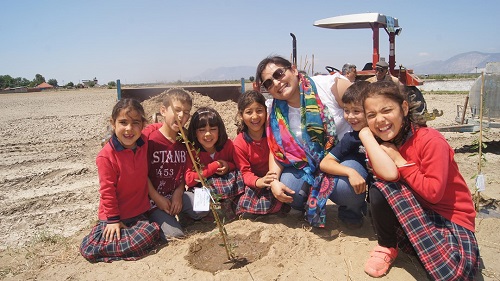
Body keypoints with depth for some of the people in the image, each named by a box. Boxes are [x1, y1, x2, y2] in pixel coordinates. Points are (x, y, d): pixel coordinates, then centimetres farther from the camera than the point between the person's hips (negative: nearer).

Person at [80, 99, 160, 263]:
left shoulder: (143, 146, -2)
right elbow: (107, 190, -12)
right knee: (89, 250, -17)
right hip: (114, 215, -4)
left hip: (139, 213, 4)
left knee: (153, 232, -24)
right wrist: (113, 219, -8)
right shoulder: (106, 155, -18)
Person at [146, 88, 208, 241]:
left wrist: (178, 193, -9)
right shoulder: (150, 139, -14)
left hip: (177, 195, 5)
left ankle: (180, 214, 12)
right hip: (155, 199, -4)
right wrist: (157, 198, -14)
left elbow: (185, 171, 5)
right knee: (175, 235, -14)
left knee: (202, 208, -17)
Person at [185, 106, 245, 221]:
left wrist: (228, 166, -19)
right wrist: (214, 167, -23)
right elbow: (189, 179, -23)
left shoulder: (227, 144, -8)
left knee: (237, 176, -23)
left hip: (228, 182, 3)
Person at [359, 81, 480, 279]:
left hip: (450, 218, -3)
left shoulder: (431, 141, -17)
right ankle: (387, 247, -4)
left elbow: (434, 192, -23)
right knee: (378, 190, -26)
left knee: (456, 272, -33)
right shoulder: (379, 144, -3)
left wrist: (399, 160, -18)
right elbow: (388, 175, -26)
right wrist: (365, 133, -24)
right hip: (413, 214, 4)